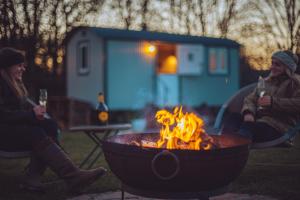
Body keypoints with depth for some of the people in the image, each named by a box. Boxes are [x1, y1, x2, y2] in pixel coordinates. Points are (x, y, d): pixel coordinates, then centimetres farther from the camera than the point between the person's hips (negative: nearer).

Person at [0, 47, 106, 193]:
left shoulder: (15, 82, 17)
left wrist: (34, 112, 0)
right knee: (37, 134, -32)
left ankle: (32, 178, -31)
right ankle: (73, 176, -42)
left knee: (50, 125, -19)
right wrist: (31, 114, -19)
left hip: (18, 125, 8)